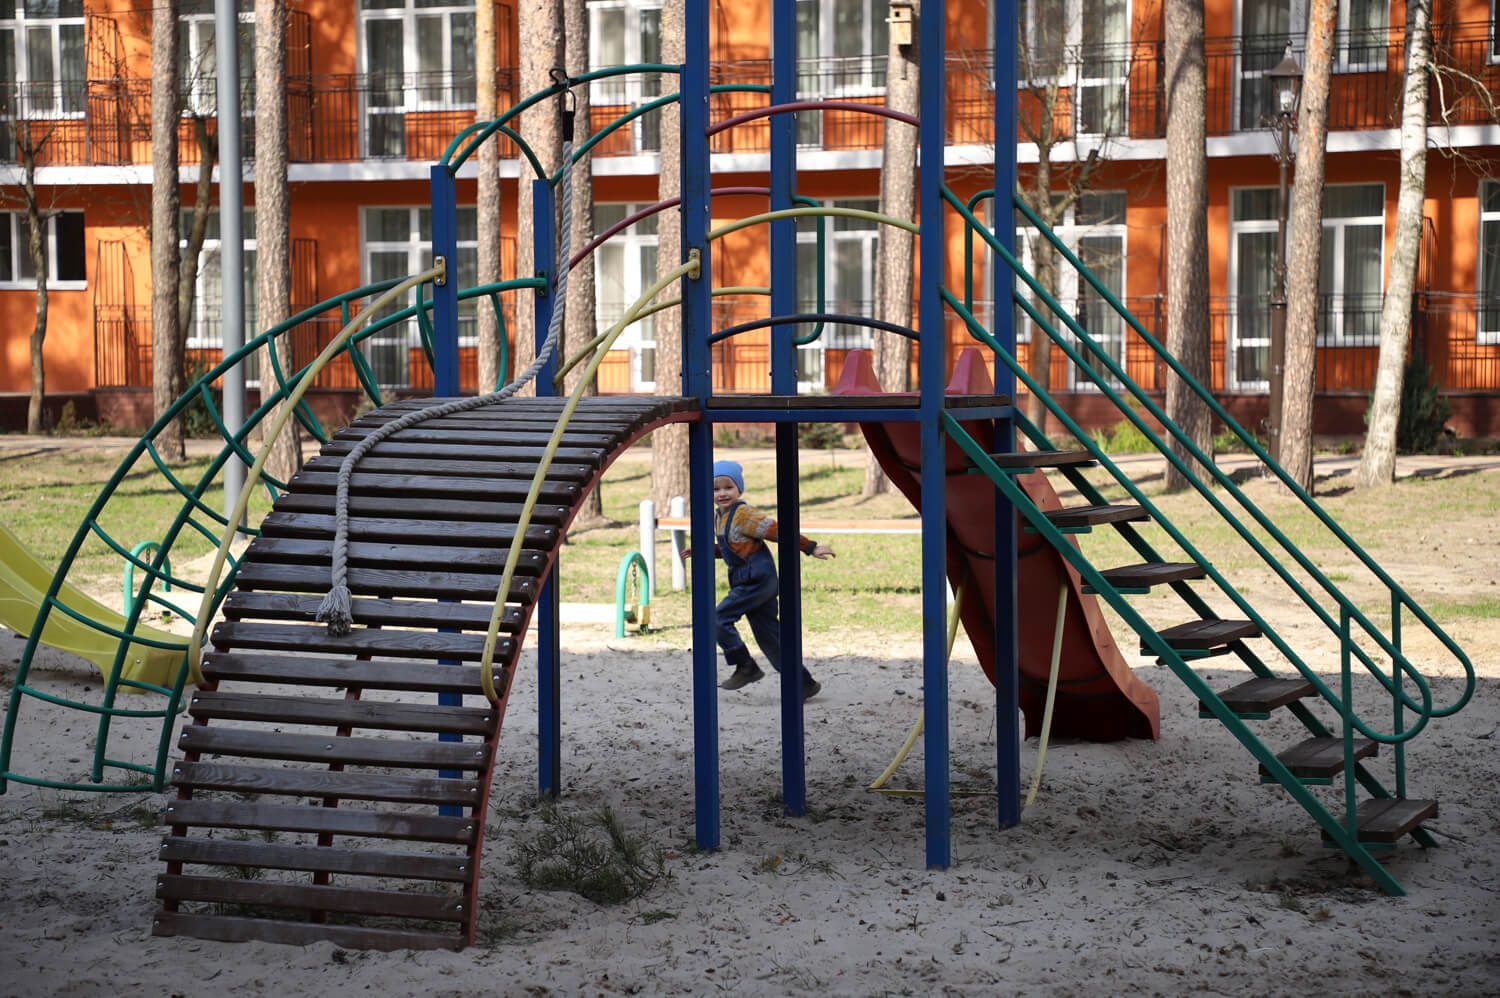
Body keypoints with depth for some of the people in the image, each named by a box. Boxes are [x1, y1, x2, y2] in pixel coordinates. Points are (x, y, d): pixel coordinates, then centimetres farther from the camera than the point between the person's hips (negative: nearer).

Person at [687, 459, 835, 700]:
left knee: (720, 618, -13)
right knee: (768, 635, 10)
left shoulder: (743, 513, -15)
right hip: (749, 581, 9)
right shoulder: (719, 516, 12)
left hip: (758, 579, -9)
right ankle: (805, 684, 14)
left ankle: (746, 667, 0)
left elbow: (776, 530, -16)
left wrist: (811, 548, -15)